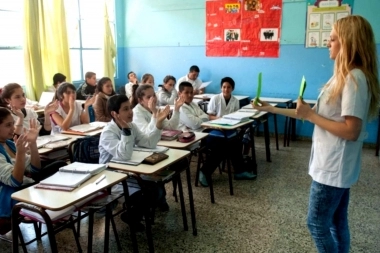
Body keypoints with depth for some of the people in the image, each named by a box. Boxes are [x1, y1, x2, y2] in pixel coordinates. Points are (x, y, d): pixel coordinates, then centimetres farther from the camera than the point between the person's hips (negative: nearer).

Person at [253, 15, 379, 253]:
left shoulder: (354, 78, -21)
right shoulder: (344, 75, 10)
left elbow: (351, 131, -25)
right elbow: (321, 115, 13)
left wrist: (310, 114, -18)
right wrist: (273, 109, 12)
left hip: (334, 166, -9)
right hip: (334, 164, 9)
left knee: (317, 223, 4)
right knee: (337, 222, 19)